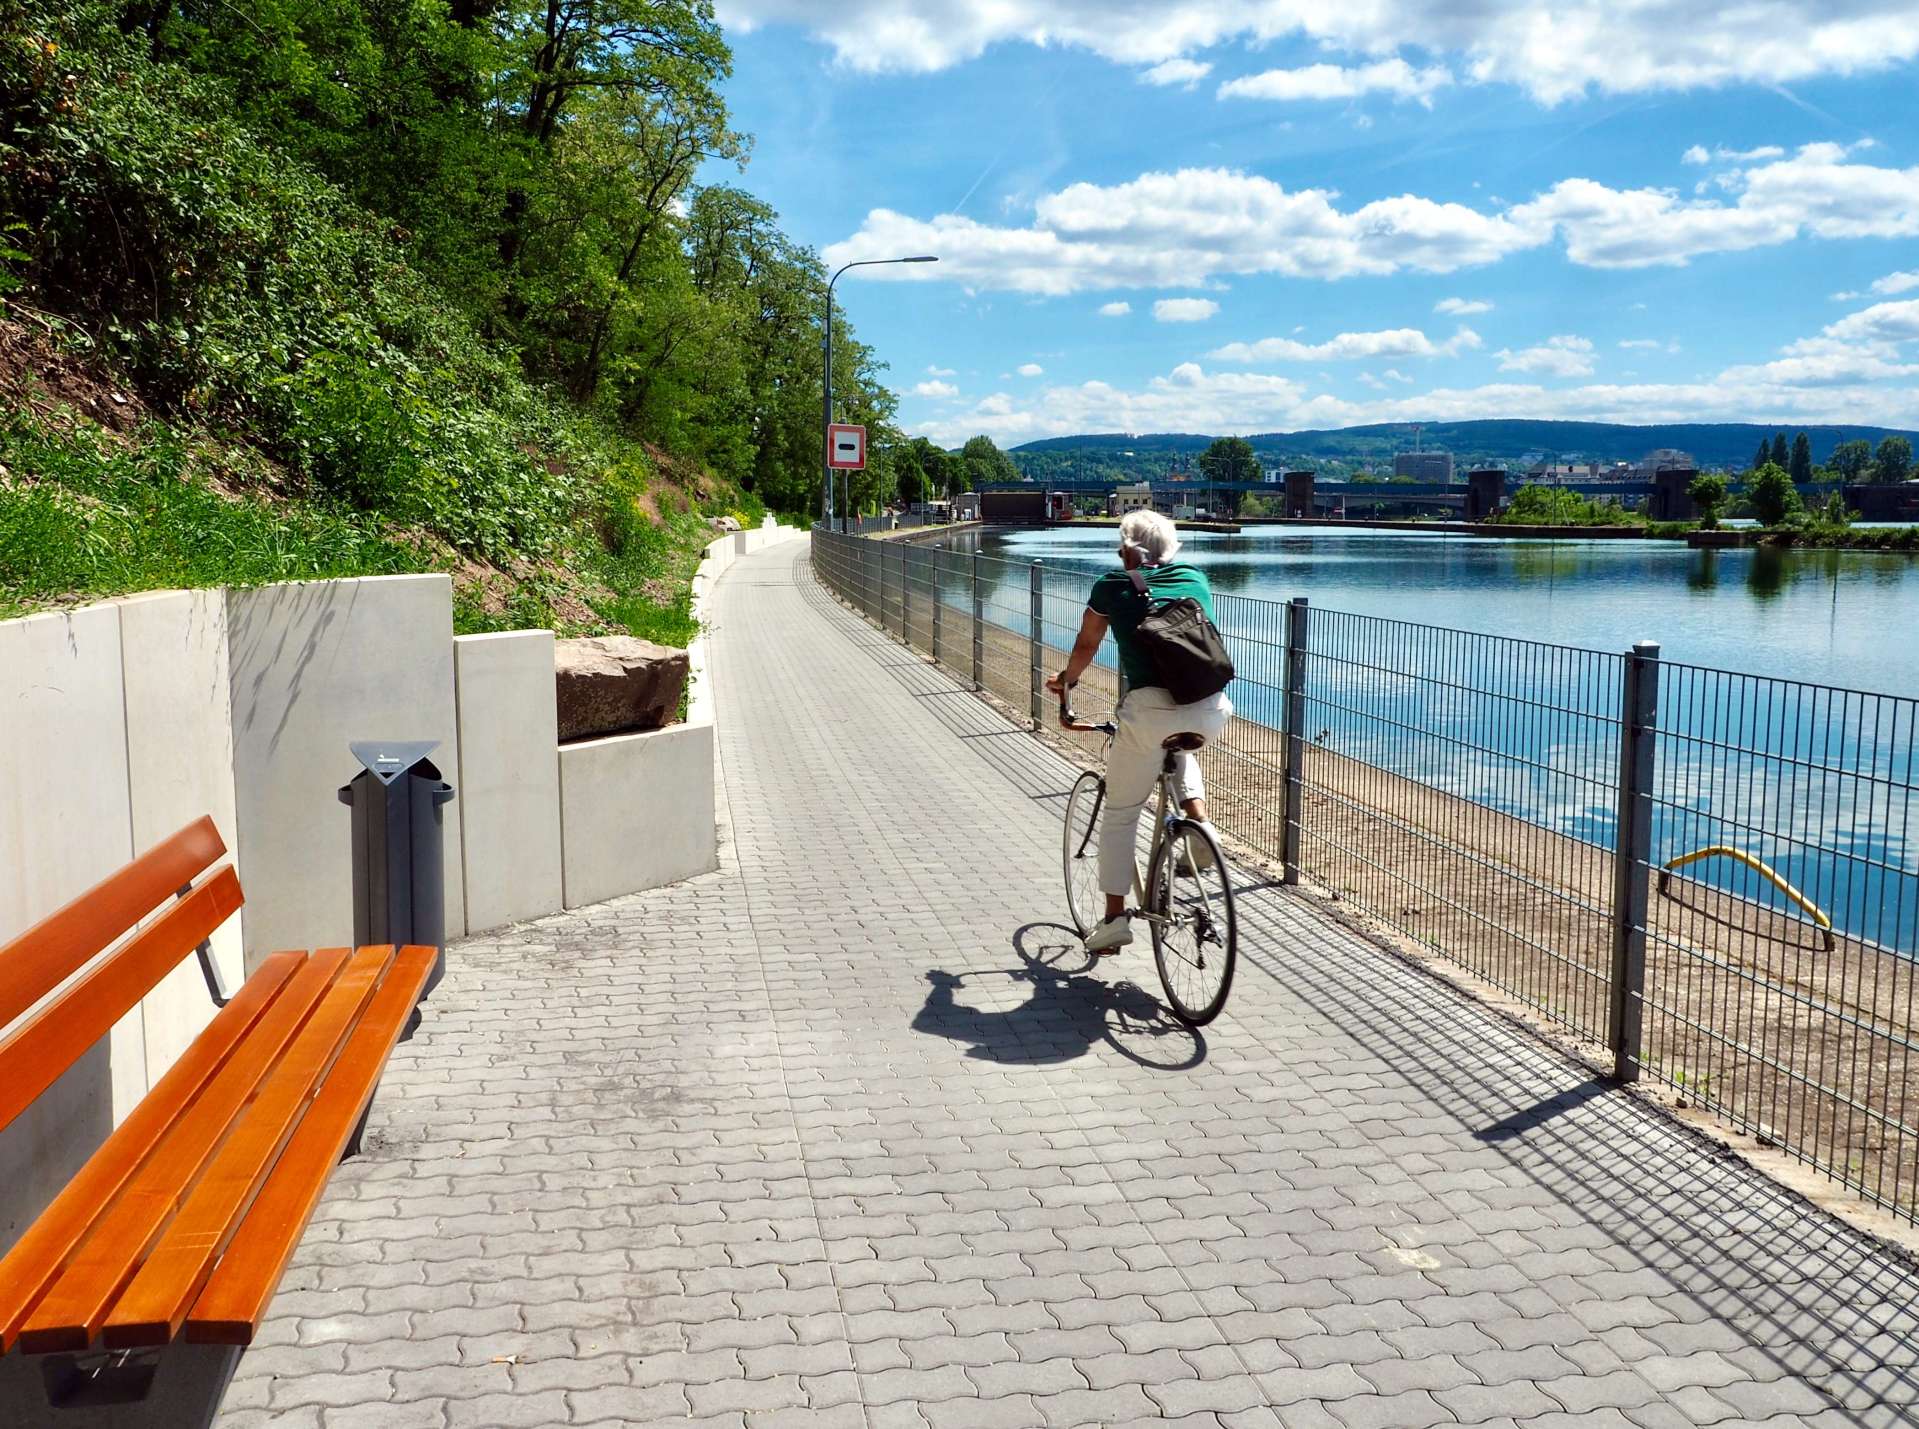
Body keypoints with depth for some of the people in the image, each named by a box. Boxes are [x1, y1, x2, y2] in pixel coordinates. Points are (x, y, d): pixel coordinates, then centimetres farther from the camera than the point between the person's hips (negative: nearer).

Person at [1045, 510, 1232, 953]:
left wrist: (1066, 681, 46)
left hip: (1151, 709, -3)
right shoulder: (1195, 577, 20)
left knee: (1120, 814, 14)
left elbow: (1086, 646, 25)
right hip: (1211, 712, 4)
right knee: (1180, 749, 39)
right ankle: (1198, 820, 15)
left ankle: (1115, 919, 14)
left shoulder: (1112, 587, 11)